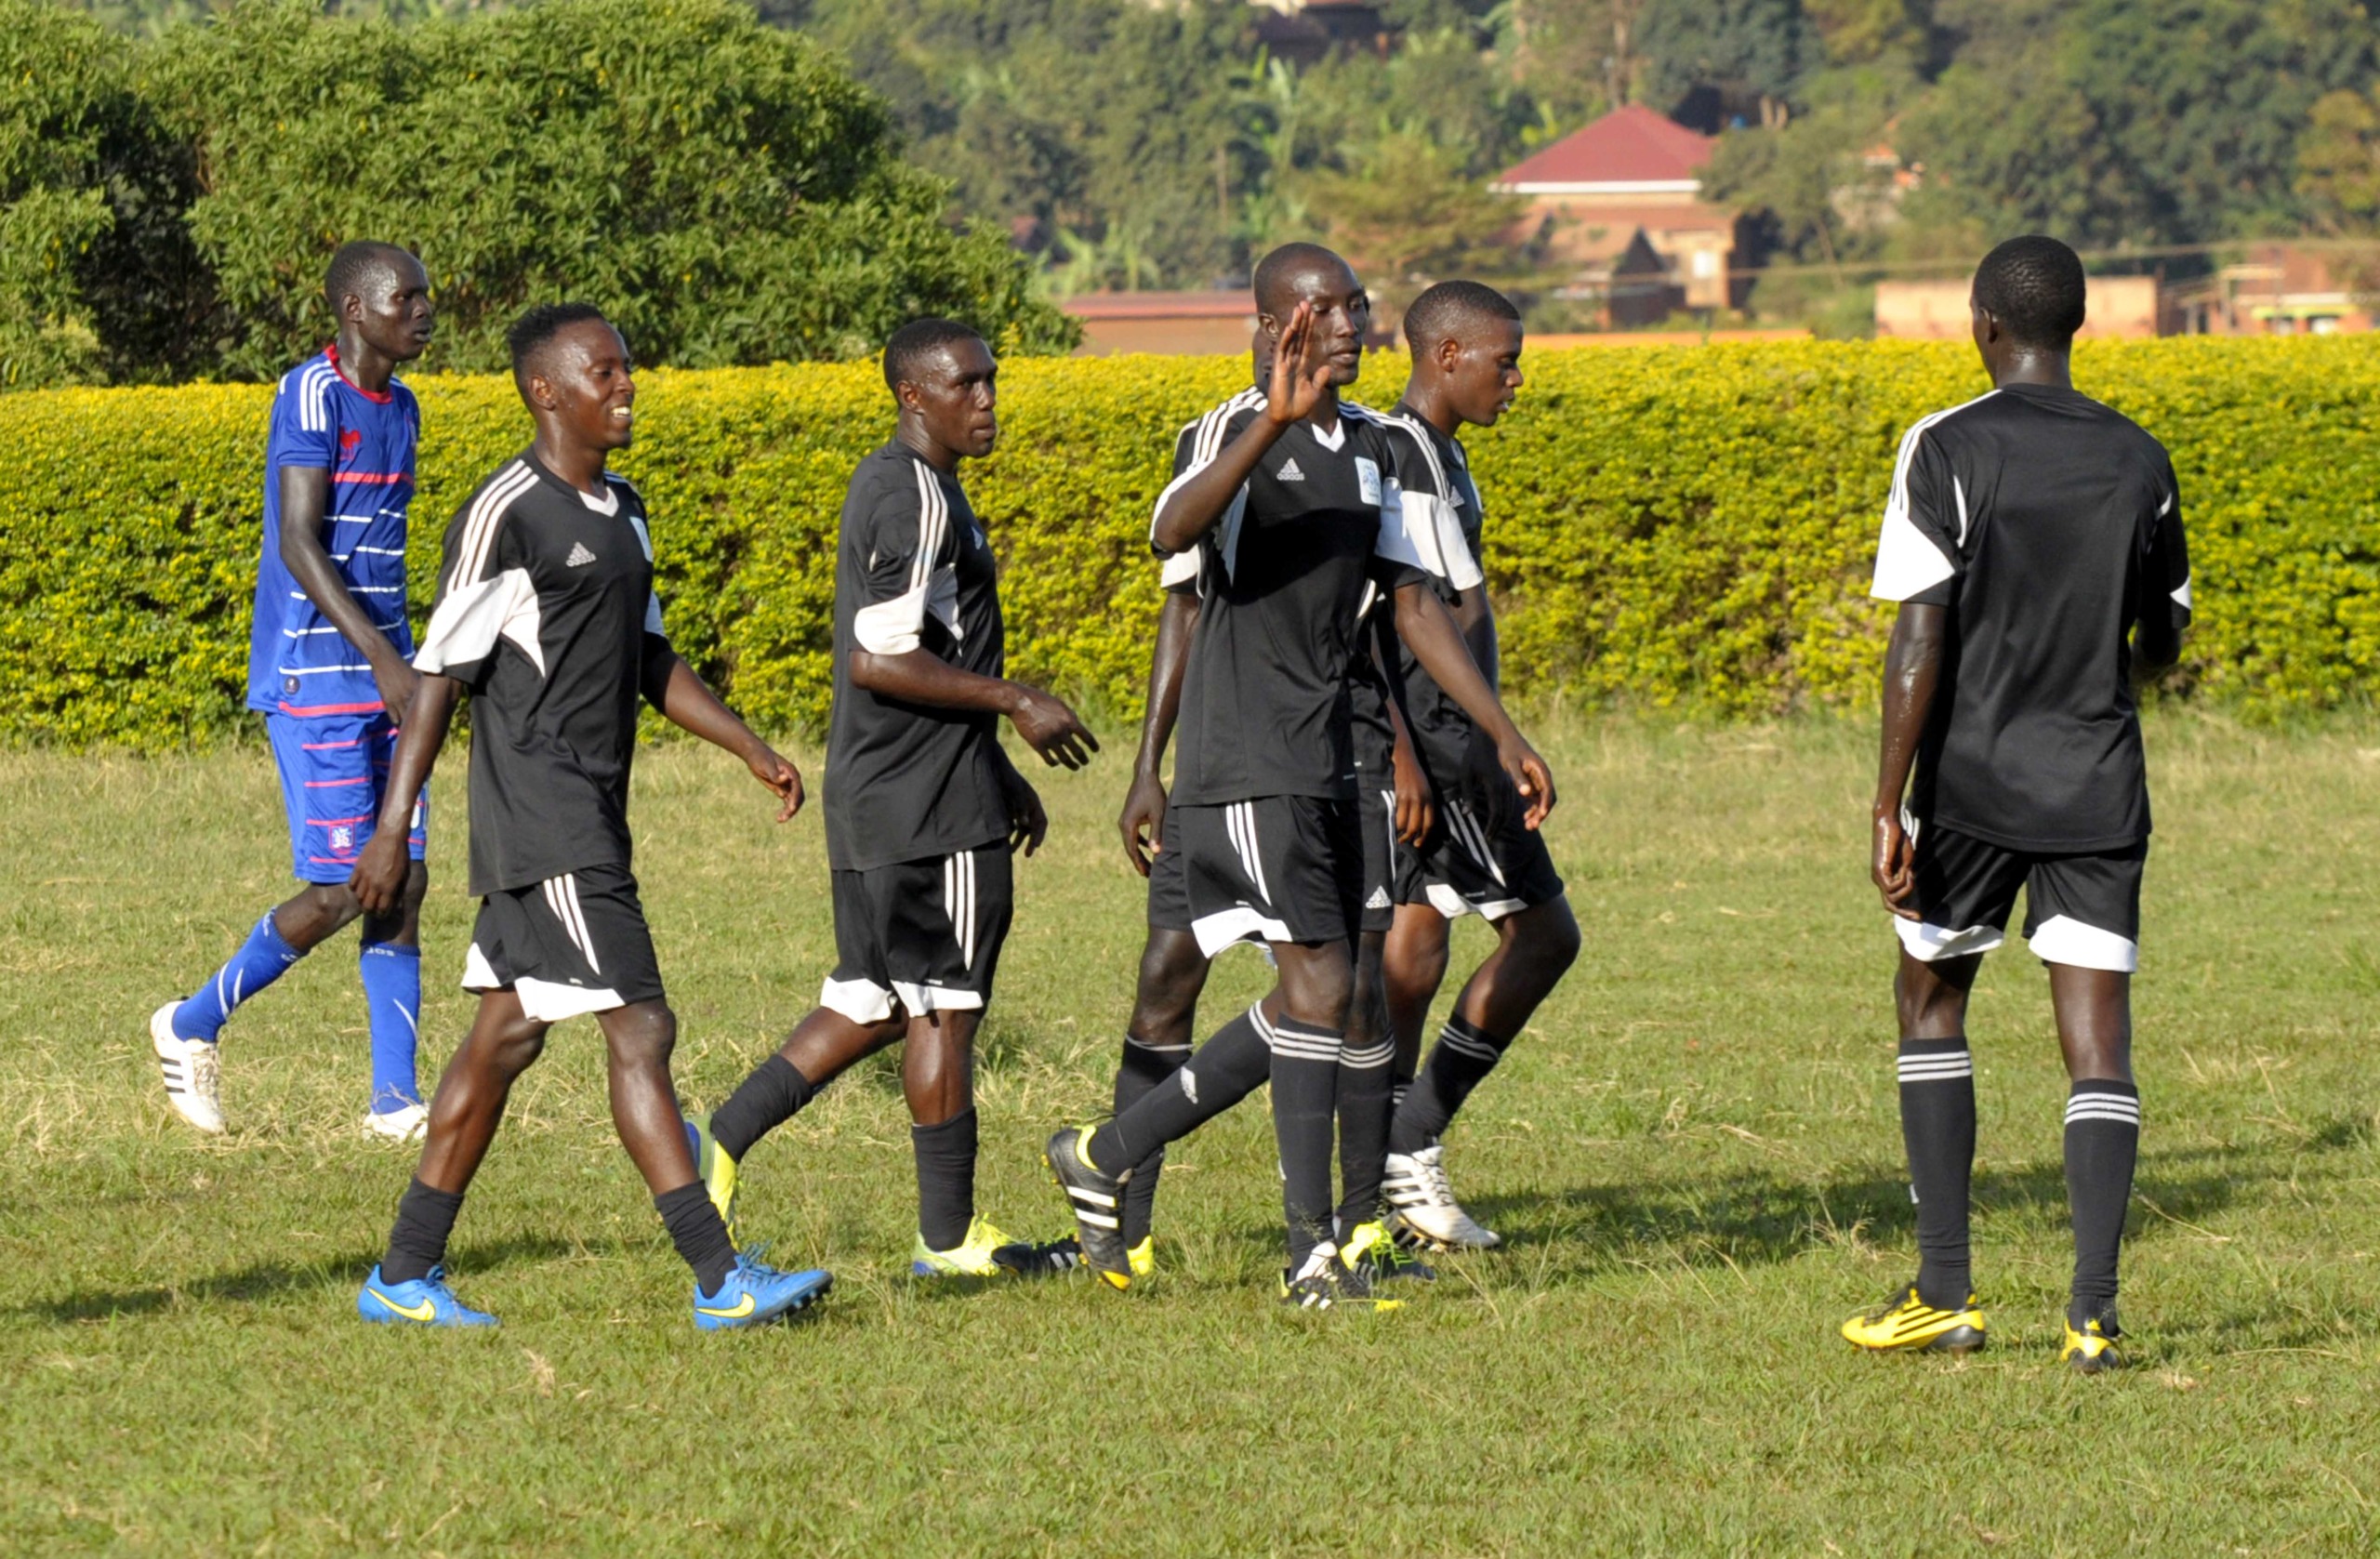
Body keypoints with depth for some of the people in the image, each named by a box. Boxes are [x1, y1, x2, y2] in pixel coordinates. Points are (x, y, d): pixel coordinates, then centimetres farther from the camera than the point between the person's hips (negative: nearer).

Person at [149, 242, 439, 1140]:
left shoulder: (399, 409, 13)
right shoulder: (314, 394, -13)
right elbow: (299, 544, -20)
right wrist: (383, 658, -27)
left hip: (383, 673, 8)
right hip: (315, 675, -8)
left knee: (404, 881, 3)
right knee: (339, 891, -8)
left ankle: (394, 1099, 6)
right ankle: (193, 1027, 11)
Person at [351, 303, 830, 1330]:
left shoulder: (622, 513, 16)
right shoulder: (507, 515, -12)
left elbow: (649, 663, 25)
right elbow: (439, 676, -12)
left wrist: (752, 751, 16)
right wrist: (392, 827, -15)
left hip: (591, 814, 9)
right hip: (540, 814, -9)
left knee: (506, 1036, 11)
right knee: (638, 1030, -12)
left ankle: (406, 1276, 16)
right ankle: (720, 1281, -13)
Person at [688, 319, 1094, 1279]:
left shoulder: (895, 487, 17)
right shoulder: (917, 499, -16)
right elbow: (879, 660, -23)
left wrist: (998, 774, 24)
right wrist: (1017, 703, -18)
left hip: (878, 802, 10)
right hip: (929, 806, -10)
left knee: (873, 1004, 14)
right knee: (945, 1006, -1)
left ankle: (717, 1146, 10)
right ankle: (948, 1237, 5)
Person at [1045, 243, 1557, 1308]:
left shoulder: (1368, 446, 14)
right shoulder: (1237, 432, -10)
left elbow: (1412, 602, 18)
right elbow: (1172, 533, -31)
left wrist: (1505, 736, 14)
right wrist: (1272, 424, -43)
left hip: (1328, 760, 8)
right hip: (1246, 760, -8)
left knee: (1308, 1002, 10)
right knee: (1321, 982, -13)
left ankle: (1105, 1157, 22)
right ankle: (1314, 1253, -8)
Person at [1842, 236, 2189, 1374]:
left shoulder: (1946, 451, -8)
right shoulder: (2139, 463, 4)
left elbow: (1920, 640, -13)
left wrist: (1889, 808, -11)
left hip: (1972, 782, -2)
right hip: (2100, 789, 2)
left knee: (1930, 1002, 15)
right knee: (2098, 1036, 1)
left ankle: (1946, 1296, 12)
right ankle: (2094, 1313, -8)